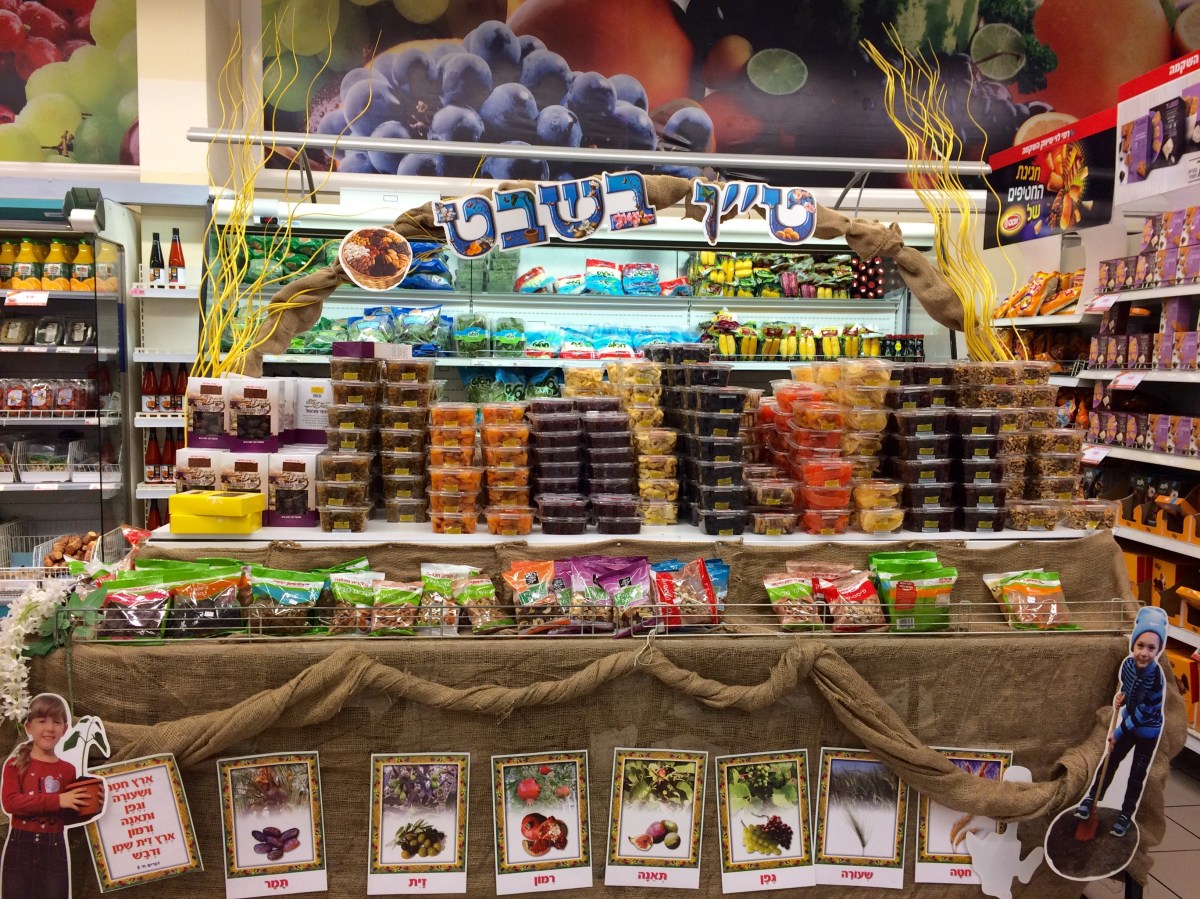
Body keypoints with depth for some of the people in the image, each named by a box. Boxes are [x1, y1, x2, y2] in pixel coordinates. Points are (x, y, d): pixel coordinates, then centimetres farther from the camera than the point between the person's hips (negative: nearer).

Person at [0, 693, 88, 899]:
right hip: (21, 847, -2)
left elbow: (71, 814, 9)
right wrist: (57, 800, -24)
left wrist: (88, 805, -12)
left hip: (54, 848, 2)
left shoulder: (68, 770, 4)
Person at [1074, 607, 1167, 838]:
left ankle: (1126, 813, 33)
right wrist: (1120, 698, -17)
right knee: (1110, 761, 18)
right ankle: (1092, 797, 37)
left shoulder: (1157, 680, -35)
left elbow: (1141, 714, -24)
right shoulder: (1128, 664, -20)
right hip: (1128, 723, 4)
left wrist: (1118, 733, -15)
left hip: (1148, 732, -4)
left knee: (1137, 775, 13)